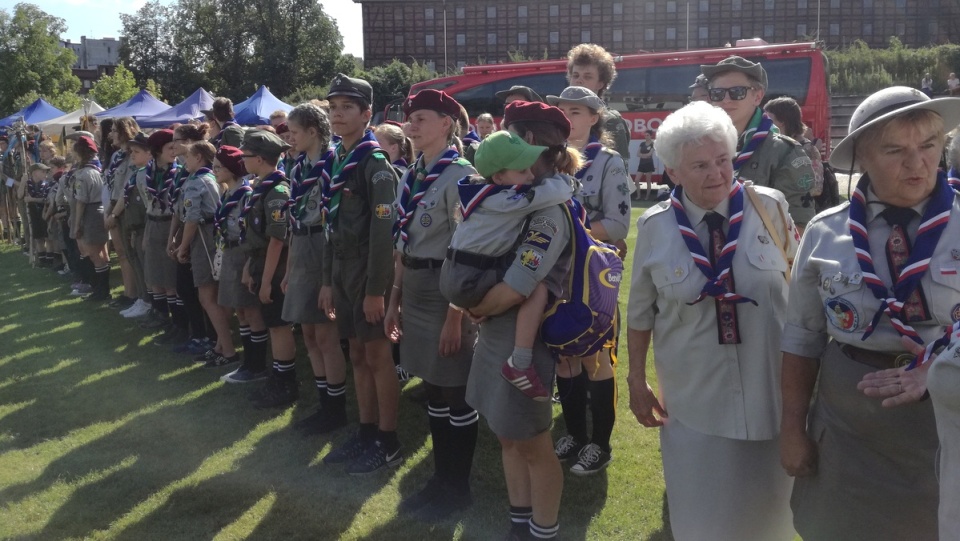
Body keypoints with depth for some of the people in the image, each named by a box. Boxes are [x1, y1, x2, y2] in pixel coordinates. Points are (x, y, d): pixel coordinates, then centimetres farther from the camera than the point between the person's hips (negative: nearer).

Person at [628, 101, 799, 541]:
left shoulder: (770, 207, -8)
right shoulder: (655, 227, -7)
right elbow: (640, 313, 4)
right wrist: (636, 380, 7)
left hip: (772, 394, 0)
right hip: (694, 405, 0)